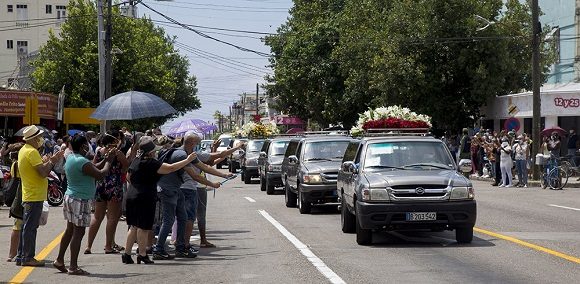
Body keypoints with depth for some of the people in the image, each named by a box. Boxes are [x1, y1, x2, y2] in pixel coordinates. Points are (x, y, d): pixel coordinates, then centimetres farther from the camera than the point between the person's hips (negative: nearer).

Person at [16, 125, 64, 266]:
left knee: (26, 227, 14)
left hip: (28, 195, 10)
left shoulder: (24, 150, 14)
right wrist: (52, 161, -8)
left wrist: (46, 161, 7)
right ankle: (28, 258, -4)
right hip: (35, 195, -10)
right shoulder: (32, 152, -17)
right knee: (30, 227, -6)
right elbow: (43, 173, -22)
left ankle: (21, 256, 18)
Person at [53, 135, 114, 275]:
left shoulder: (71, 158, 9)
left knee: (70, 230, 18)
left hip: (70, 197, 10)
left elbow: (92, 168, 16)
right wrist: (109, 161, -4)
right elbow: (100, 174, -18)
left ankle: (59, 260, 24)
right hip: (80, 200, -10)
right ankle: (73, 267, -2)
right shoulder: (82, 162, -21)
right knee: (78, 233, -4)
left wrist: (104, 160, 15)